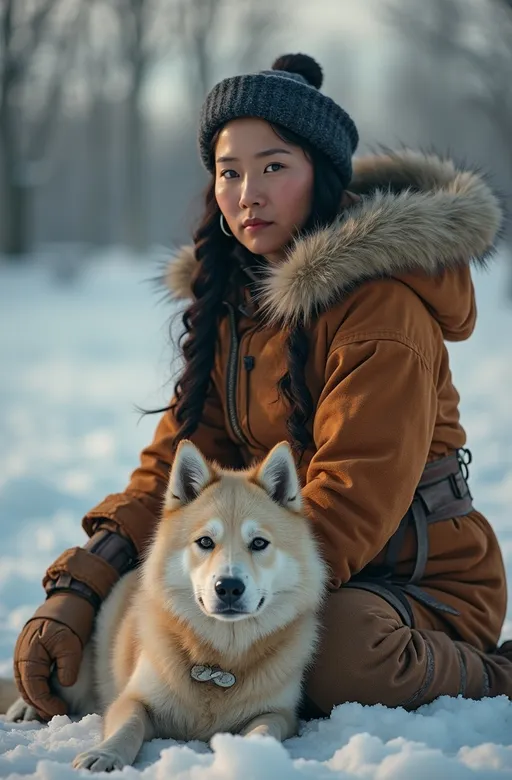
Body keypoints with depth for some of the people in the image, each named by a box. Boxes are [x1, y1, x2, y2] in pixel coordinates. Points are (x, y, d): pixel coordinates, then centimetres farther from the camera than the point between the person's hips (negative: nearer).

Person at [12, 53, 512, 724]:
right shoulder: (229, 296, 7)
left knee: (341, 651, -38)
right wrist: (79, 586, -13)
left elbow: (353, 498, -23)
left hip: (421, 579, -6)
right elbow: (179, 460, 2)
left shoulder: (382, 298, -18)